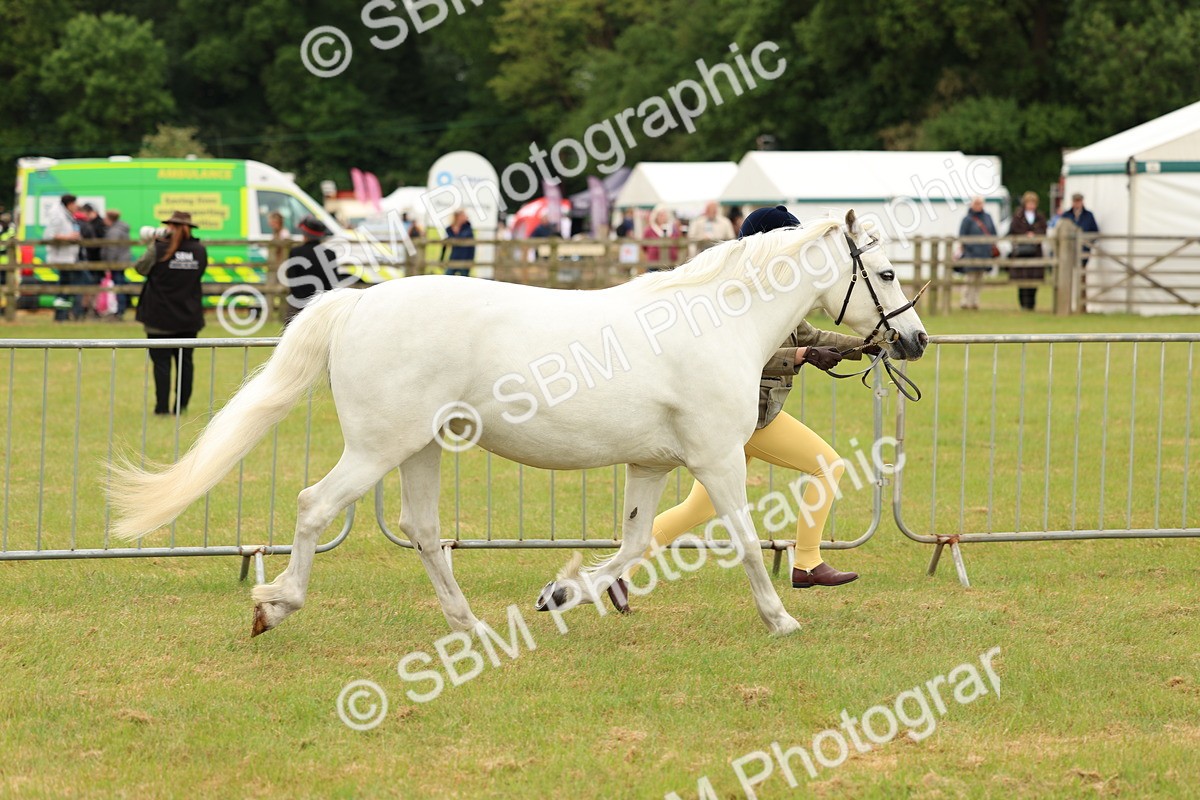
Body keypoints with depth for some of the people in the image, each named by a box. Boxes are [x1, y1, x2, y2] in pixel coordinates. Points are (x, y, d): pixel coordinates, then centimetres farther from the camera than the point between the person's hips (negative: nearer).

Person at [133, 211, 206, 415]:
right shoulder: (199, 251, -2)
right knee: (185, 361, 11)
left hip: (161, 318, -3)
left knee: (161, 361, 1)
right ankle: (182, 405, 13)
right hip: (189, 318, 3)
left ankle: (162, 406, -2)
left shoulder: (159, 250, -13)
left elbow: (140, 268, 0)